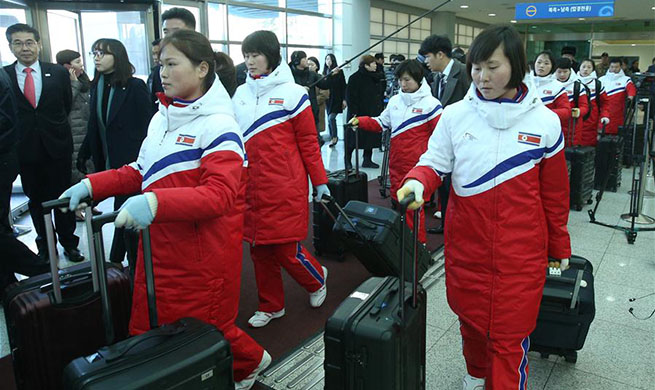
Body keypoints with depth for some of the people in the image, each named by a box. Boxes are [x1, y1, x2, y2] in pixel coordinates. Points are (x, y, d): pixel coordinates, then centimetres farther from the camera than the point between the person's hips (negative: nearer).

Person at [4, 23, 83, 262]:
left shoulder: (58, 73, 1)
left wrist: (55, 127, 9)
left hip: (57, 146, 0)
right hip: (25, 150, 1)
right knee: (36, 200, 12)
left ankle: (69, 243, 23)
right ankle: (44, 245, 27)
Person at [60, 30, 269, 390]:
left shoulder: (218, 127, -16)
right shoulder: (161, 117, 10)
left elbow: (220, 195, -26)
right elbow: (142, 171, 17)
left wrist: (155, 202, -37)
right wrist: (90, 185, 5)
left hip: (201, 257, -8)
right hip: (159, 247, 8)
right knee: (149, 330, 15)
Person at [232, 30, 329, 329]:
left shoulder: (291, 92, -3)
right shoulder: (240, 94, 11)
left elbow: (308, 142, -3)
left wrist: (320, 181, -3)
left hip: (286, 188, -5)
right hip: (252, 189, 5)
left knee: (286, 250, -2)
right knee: (259, 249, 10)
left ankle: (317, 279, 29)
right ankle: (270, 305, 29)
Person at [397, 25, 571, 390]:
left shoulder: (544, 121, -3)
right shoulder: (454, 115, -2)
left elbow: (554, 192, 4)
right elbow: (434, 162, 0)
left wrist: (560, 247, 11)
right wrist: (417, 183, -24)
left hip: (520, 249, -2)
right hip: (466, 241, 2)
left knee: (511, 334, 3)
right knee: (470, 317, 19)